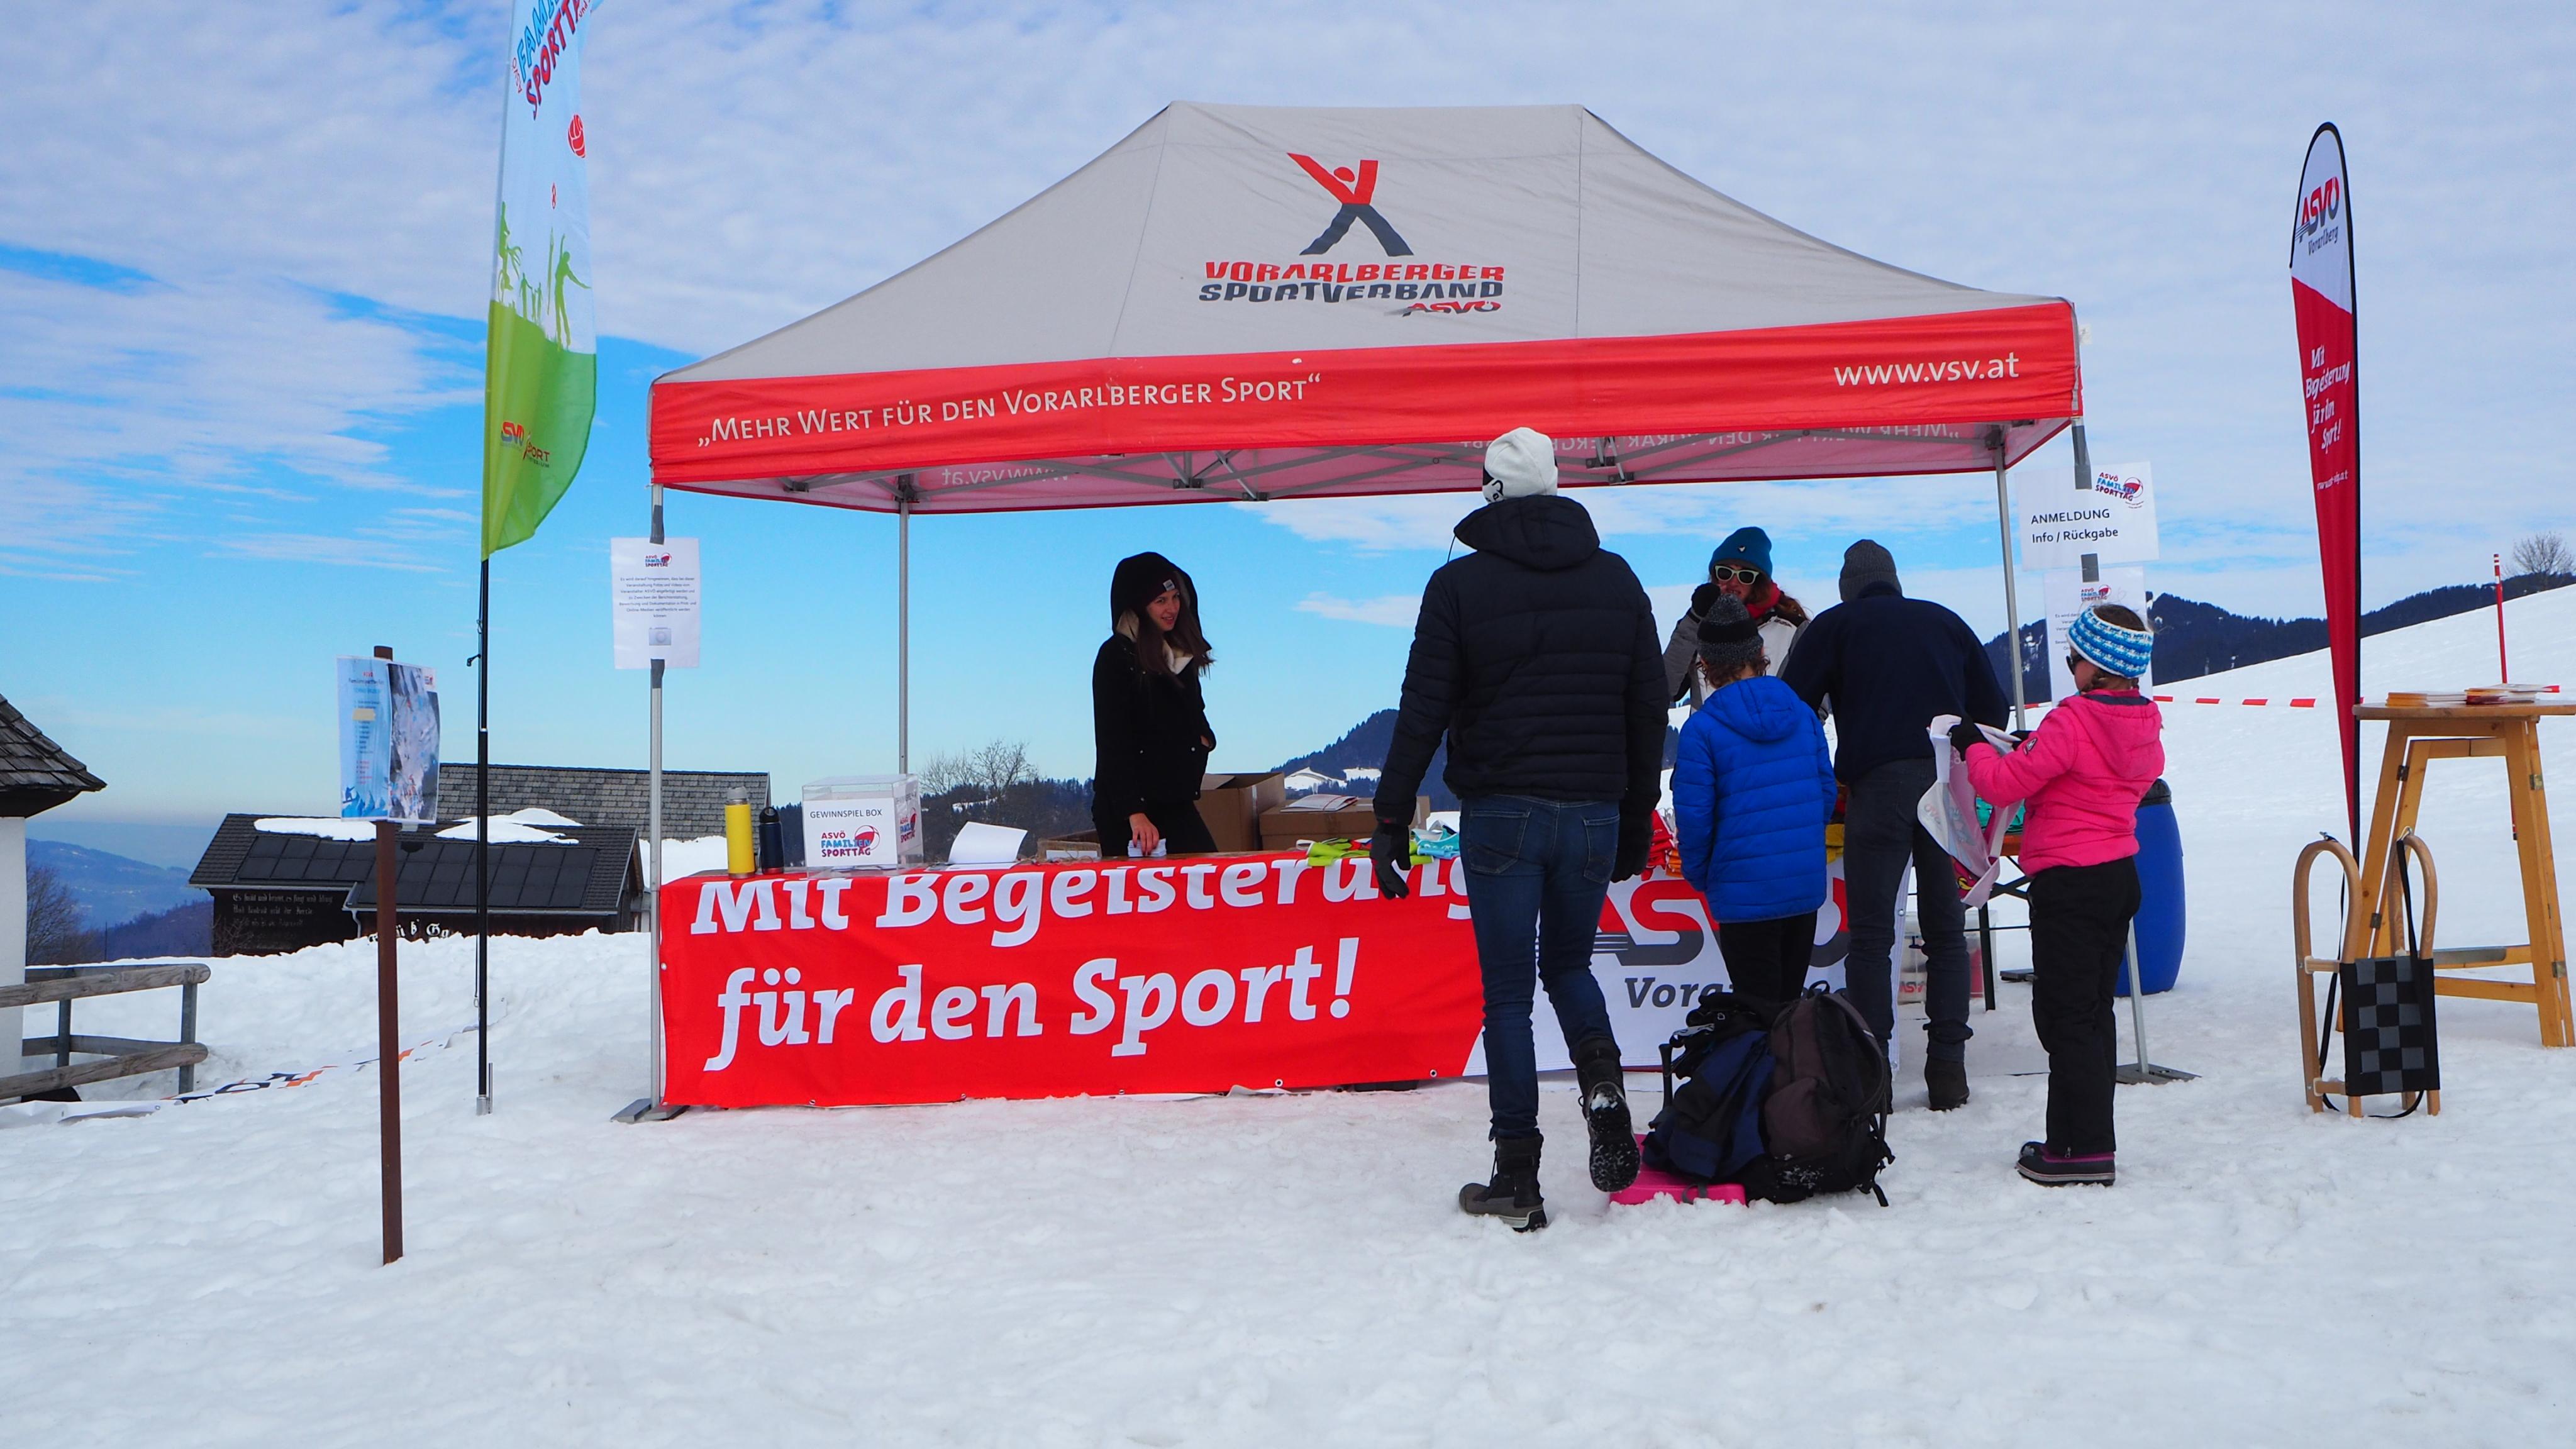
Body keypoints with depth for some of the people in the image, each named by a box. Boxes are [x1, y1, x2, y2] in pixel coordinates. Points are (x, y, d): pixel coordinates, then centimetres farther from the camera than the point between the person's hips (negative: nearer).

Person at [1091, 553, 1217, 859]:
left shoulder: (1180, 651, 13)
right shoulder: (1116, 657, -9)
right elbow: (1113, 744, -16)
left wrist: (1202, 736, 4)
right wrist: (1135, 815, -25)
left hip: (1177, 804, 7)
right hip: (1126, 810, -7)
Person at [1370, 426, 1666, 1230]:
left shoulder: (1460, 583, -3)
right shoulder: (1617, 577, 8)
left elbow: (1423, 711, -6)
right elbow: (1648, 709, 11)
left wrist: (1391, 819, 1)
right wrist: (1637, 822, 19)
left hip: (1500, 815, -3)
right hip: (1594, 812, 3)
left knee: (1508, 991, 4)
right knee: (1569, 963, 22)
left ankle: (1517, 1176, 5)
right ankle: (1602, 1080, -4)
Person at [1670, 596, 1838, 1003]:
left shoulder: (1702, 729, -14)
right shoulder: (1802, 713, 2)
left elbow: (1694, 815, -12)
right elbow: (1826, 791, 9)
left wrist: (1699, 876, 4)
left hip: (1745, 892, -5)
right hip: (1806, 887, 5)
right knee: (1791, 999, 19)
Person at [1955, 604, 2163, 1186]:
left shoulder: (2072, 723, -19)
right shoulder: (2145, 724, 7)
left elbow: (2004, 784, -17)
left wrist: (1973, 746, 0)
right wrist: (2040, 749, 16)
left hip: (2068, 882, -9)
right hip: (2120, 876, 9)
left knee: (2066, 1015, -2)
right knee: (2095, 1012, 15)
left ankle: (2082, 1148, 0)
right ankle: (2085, 1138, 24)